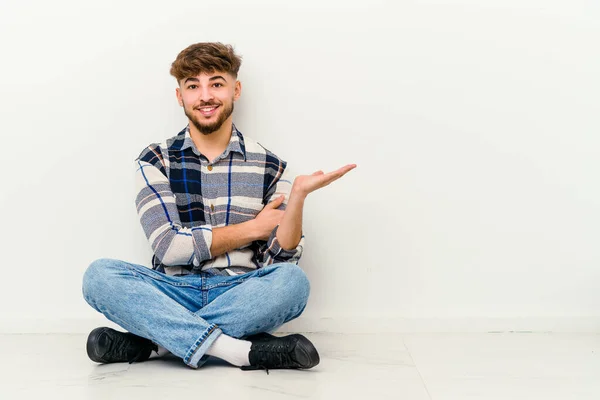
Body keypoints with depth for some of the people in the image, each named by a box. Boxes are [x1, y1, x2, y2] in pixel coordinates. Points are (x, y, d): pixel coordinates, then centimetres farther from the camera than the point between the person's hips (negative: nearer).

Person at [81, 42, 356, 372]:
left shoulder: (269, 166, 4)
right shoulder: (155, 160, 4)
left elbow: (281, 258, -3)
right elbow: (168, 246, -7)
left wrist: (297, 195, -19)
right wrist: (253, 228, -5)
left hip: (240, 296, 0)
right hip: (175, 292, 0)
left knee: (292, 281, -30)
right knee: (99, 275, -25)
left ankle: (153, 341, -22)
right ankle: (243, 351, -29)